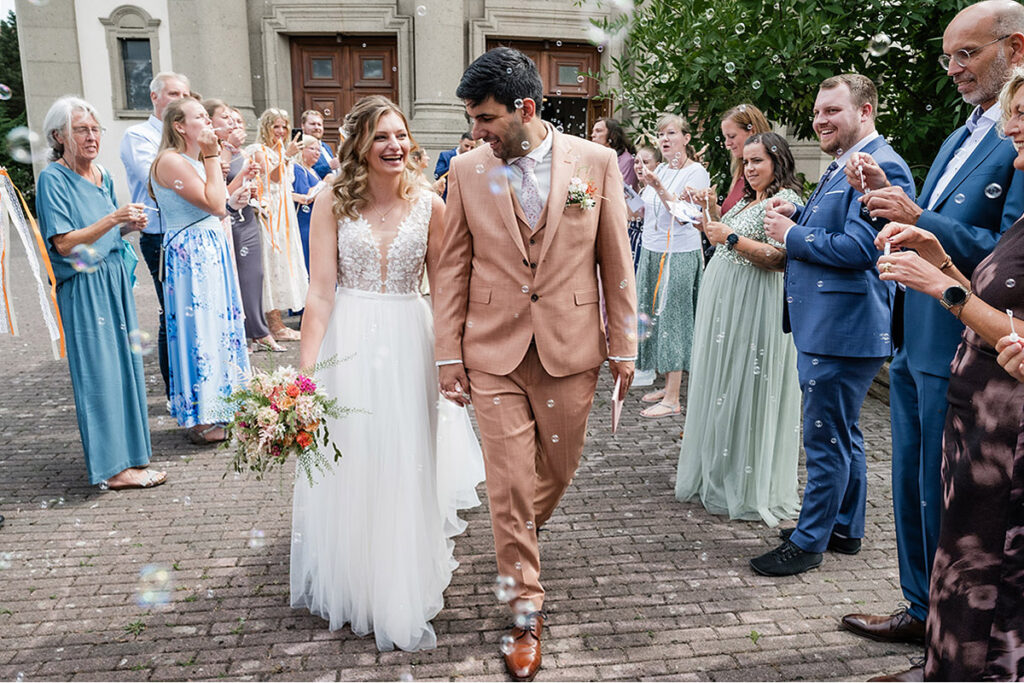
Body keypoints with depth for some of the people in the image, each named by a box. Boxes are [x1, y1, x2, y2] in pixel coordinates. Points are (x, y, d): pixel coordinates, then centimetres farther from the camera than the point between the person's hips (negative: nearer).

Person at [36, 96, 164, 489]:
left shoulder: (103, 175, 12)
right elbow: (64, 243, -16)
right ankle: (115, 467, 1)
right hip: (84, 288, -7)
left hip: (114, 279, 8)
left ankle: (127, 449, 23)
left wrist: (129, 226, 2)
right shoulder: (53, 178, -10)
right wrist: (112, 220, -22)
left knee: (124, 361, 10)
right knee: (99, 368, -5)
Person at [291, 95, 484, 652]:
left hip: (408, 344, 1)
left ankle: (402, 597, 29)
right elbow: (321, 293, -7)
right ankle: (348, 590, 35)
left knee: (404, 471, 9)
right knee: (347, 469, 11)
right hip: (347, 344, -1)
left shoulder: (430, 205, 0)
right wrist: (306, 368, -12)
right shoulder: (332, 203, -4)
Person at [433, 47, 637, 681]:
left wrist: (624, 344, 3)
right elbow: (453, 267, 4)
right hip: (494, 353, 0)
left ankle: (522, 539, 50)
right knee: (510, 486, 4)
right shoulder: (467, 170, 0)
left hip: (571, 349, 1)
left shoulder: (596, 162, -3)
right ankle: (528, 611, 22)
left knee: (558, 470, 16)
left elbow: (616, 260, 2)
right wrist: (448, 354, 2)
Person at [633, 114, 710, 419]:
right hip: (651, 252, 8)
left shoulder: (696, 172, -8)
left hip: (679, 256, -7)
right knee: (653, 316, 9)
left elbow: (683, 216, -18)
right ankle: (667, 385, 22)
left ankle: (672, 399, 0)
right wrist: (643, 184, 4)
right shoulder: (660, 170, 13)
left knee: (672, 318, -5)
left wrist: (658, 187, -23)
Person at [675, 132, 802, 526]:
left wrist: (731, 238, -21)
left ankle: (749, 488, 11)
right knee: (722, 386, 15)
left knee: (745, 390, -3)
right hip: (724, 302, 9)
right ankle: (718, 472, 29)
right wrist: (713, 213, 9)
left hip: (753, 310, -9)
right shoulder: (748, 201, 18)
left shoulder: (785, 201, -11)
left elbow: (780, 258, -21)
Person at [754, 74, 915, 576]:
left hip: (844, 330, -11)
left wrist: (791, 234, -13)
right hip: (823, 326, 11)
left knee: (826, 439, 0)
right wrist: (799, 215, 5)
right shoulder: (842, 166, 17)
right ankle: (845, 529, 33)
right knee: (843, 435, 19)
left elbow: (859, 248, -24)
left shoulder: (882, 167, -15)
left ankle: (808, 542, 13)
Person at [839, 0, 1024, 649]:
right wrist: (887, 195, 3)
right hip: (916, 344, 9)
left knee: (946, 498, 4)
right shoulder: (961, 138, 15)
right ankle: (922, 609, 36)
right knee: (912, 487, 18)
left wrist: (918, 219, -22)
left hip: (961, 353, -9)